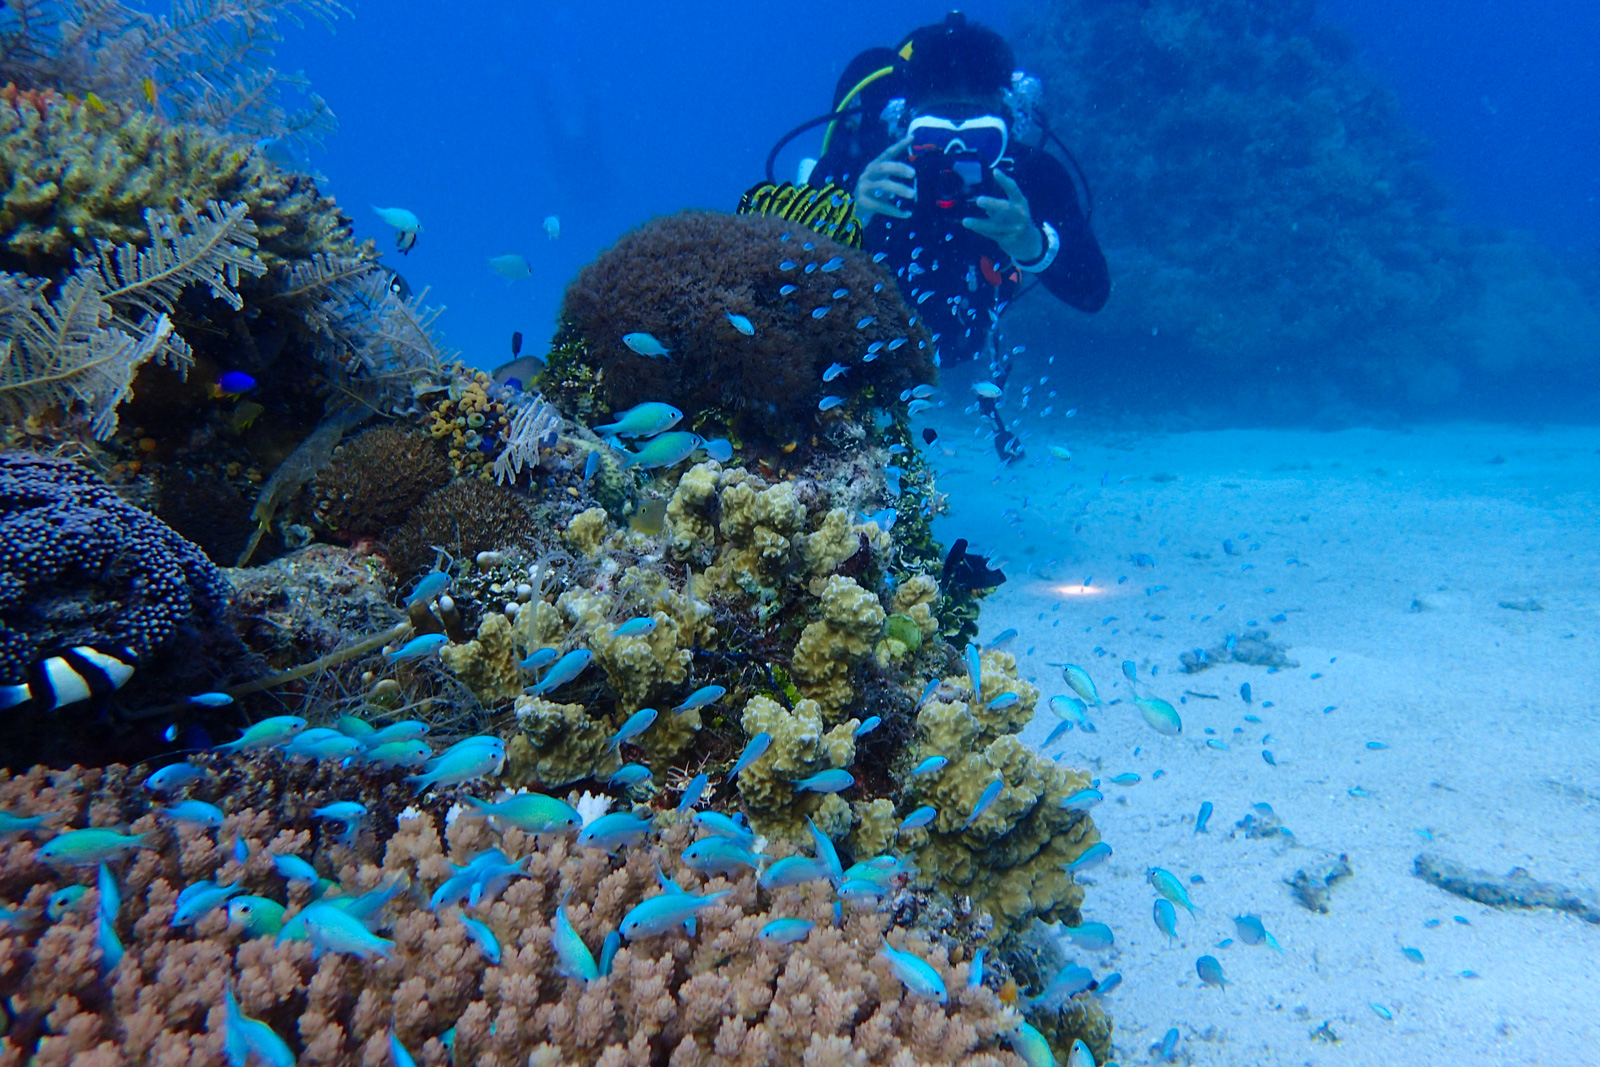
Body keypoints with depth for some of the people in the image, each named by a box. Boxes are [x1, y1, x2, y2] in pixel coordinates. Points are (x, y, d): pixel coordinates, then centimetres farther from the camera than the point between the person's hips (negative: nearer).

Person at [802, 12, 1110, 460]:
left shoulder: (1027, 171, -33)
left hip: (951, 341, 2)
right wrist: (848, 219, -63)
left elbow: (1093, 292, -39)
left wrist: (1033, 246, -61)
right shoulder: (859, 157, -38)